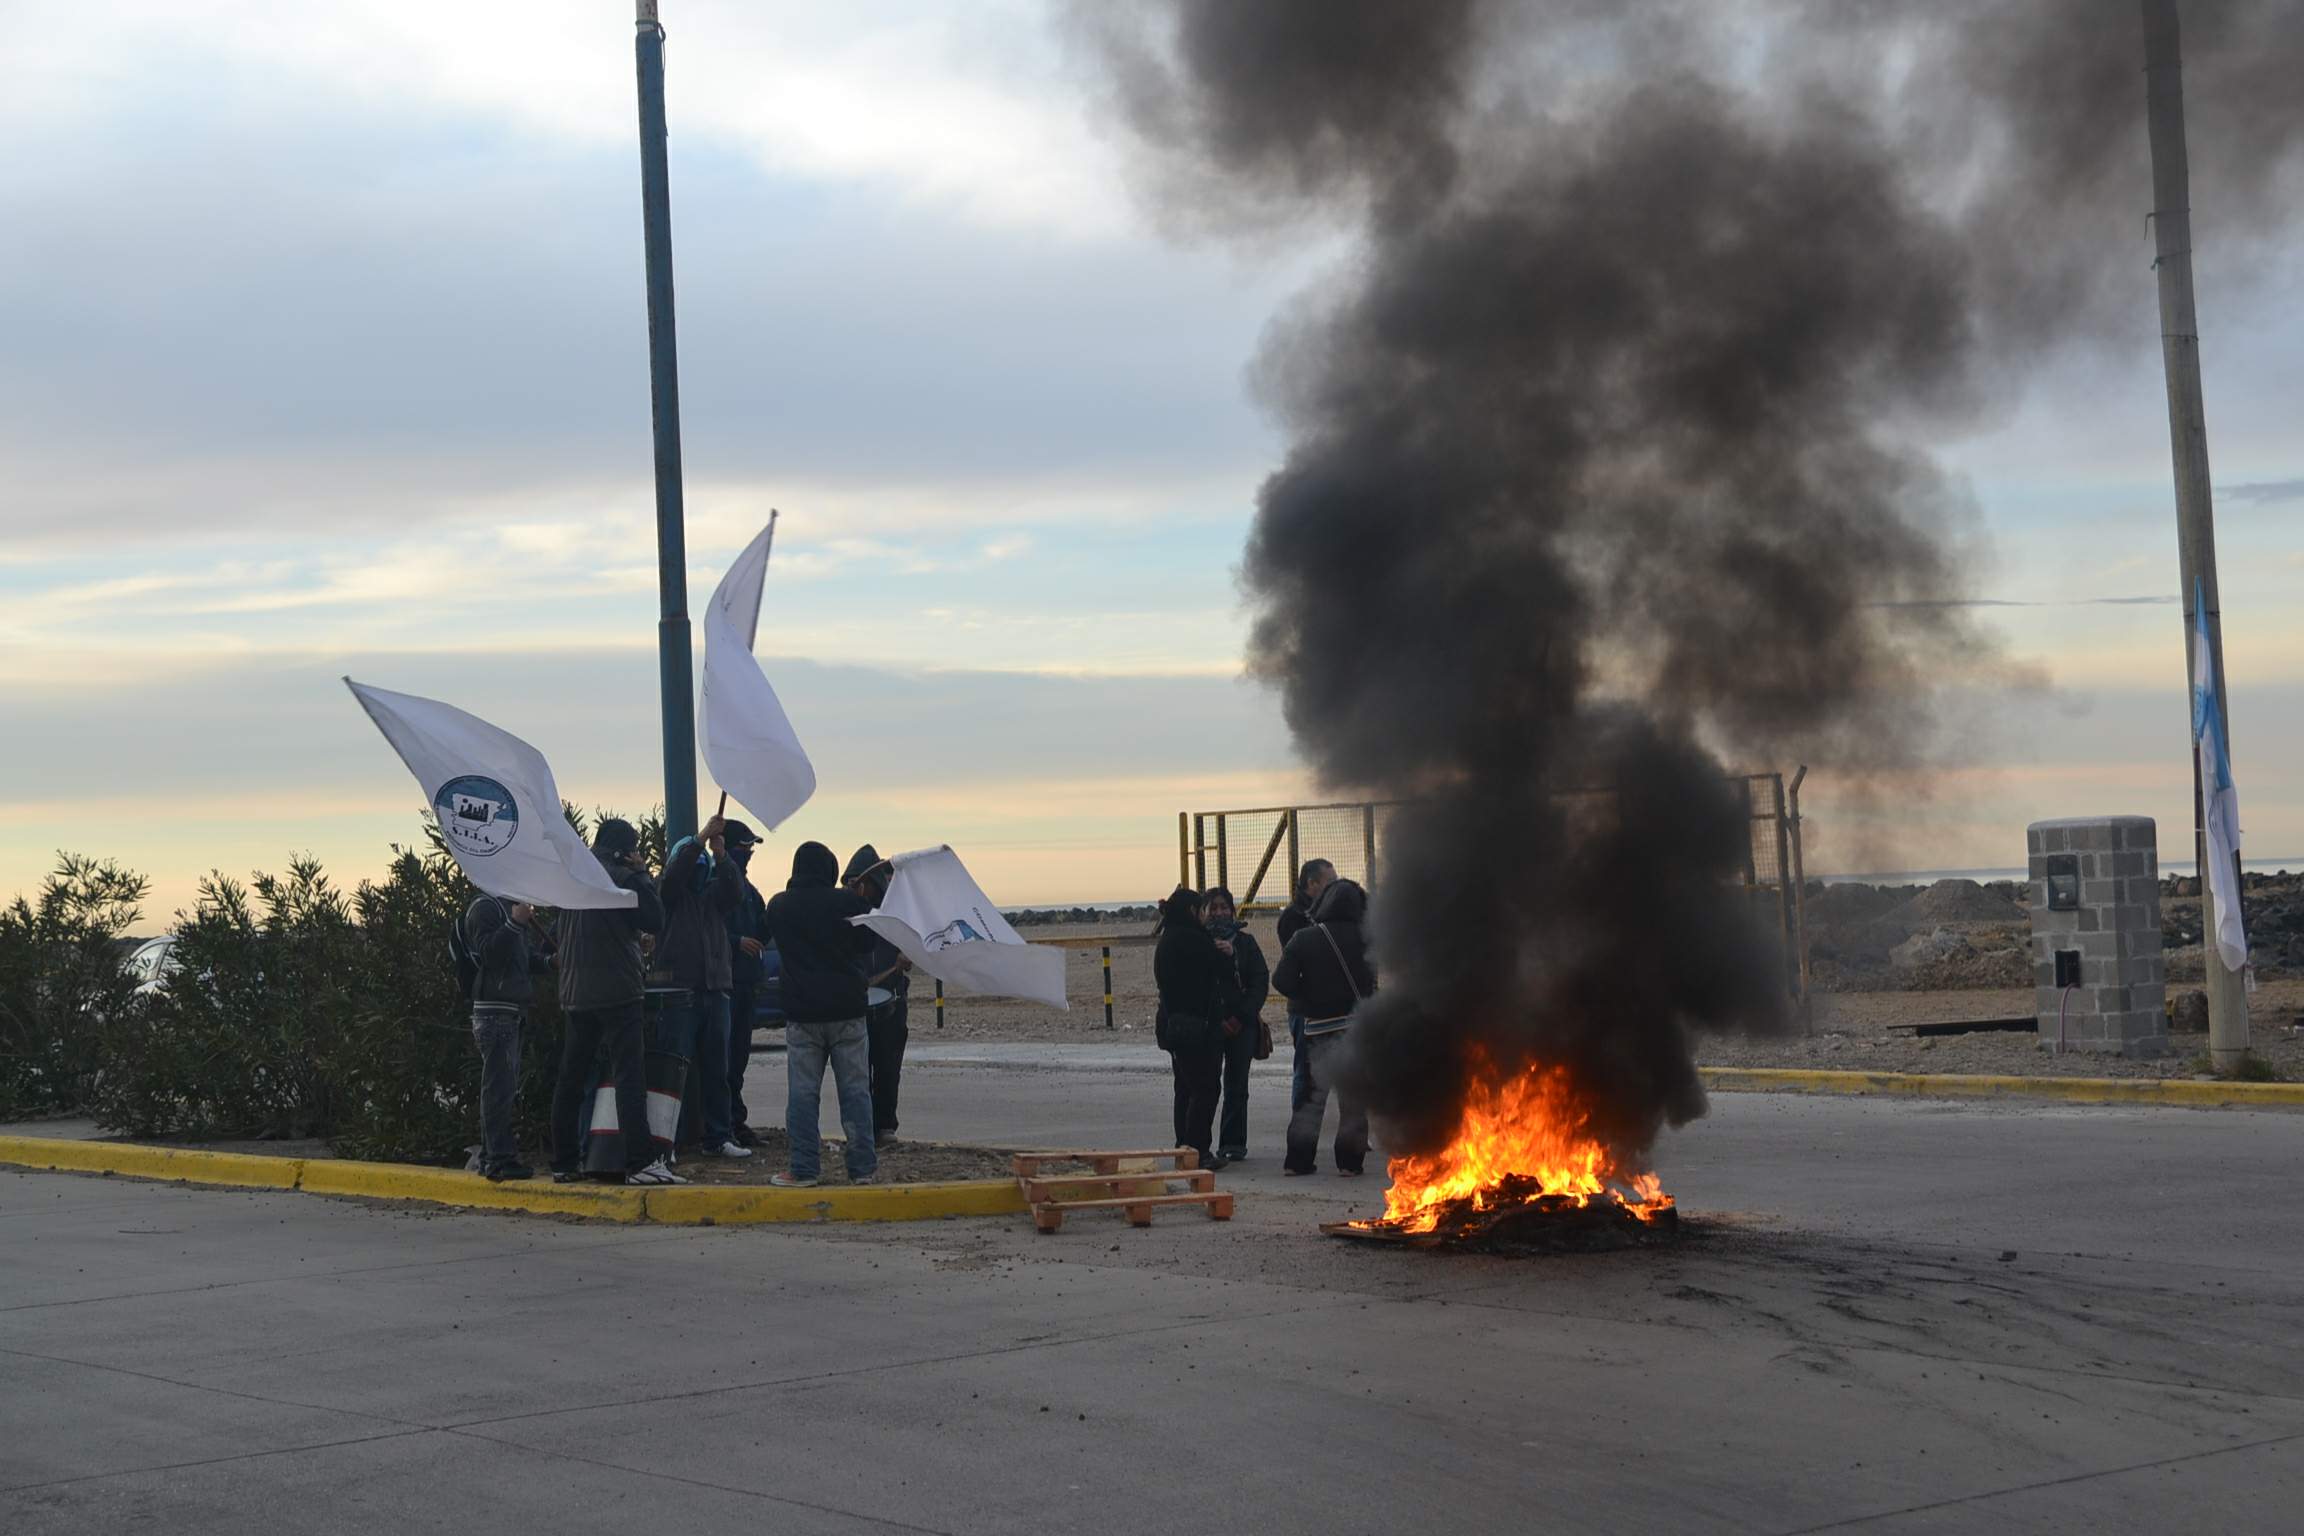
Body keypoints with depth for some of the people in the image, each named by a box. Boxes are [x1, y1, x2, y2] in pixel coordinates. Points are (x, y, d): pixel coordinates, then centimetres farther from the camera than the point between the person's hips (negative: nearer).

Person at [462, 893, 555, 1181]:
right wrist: (515, 924, -27)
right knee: (499, 1086, -13)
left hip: (512, 1012, 10)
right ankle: (499, 1159, -15)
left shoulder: (513, 910, 22)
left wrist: (548, 961, 12)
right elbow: (487, 952, -20)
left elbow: (524, 959, 29)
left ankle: (491, 1157, 19)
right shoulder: (485, 908, -8)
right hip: (494, 1012, -10)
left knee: (503, 1087, 13)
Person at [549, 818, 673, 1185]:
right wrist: (642, 875, 3)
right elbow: (655, 921, -5)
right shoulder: (622, 877, -9)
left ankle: (565, 1162, 12)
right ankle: (640, 1161, -17)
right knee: (630, 1075, -9)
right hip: (617, 990, -7)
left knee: (571, 1078, 10)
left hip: (574, 994, 7)